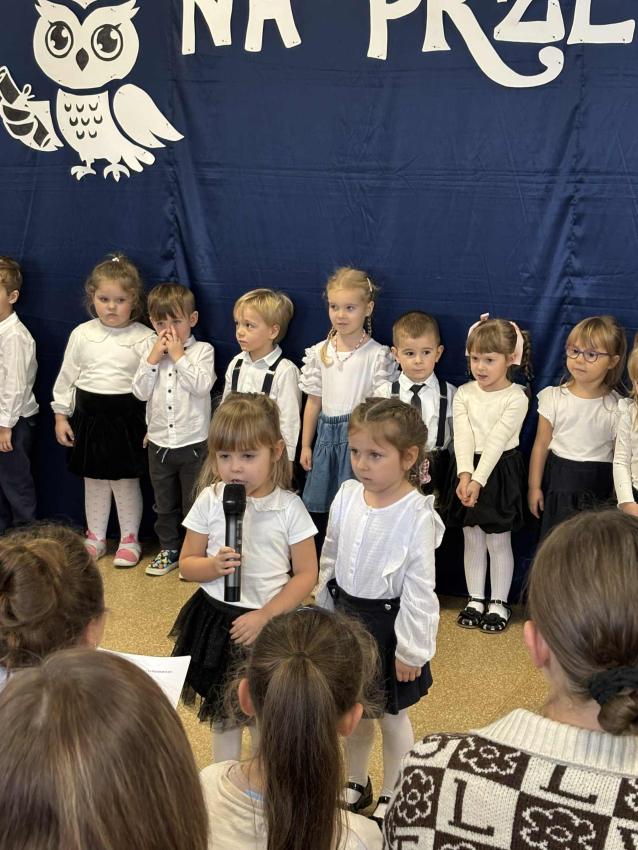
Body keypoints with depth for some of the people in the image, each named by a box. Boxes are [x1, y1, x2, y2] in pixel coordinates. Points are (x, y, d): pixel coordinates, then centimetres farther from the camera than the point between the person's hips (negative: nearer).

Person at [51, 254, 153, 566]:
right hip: (89, 415, 3)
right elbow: (67, 376, 7)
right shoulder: (82, 334, 1)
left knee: (126, 481, 6)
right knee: (94, 480, 15)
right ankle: (95, 537, 29)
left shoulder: (144, 338, -8)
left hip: (127, 419, -3)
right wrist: (61, 416, 5)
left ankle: (129, 539, 22)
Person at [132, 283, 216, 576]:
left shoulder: (202, 350, -7)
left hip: (193, 442, -4)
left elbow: (202, 386, -23)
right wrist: (153, 359, -13)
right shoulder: (150, 348, 2)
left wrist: (179, 356, -19)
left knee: (194, 503, 8)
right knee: (164, 503, 18)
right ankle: (169, 550, 33)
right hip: (159, 442, 4)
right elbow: (140, 392, -4)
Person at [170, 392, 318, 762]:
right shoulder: (210, 501, -5)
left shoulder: (289, 507, -11)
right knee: (223, 714, 17)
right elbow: (187, 564, 2)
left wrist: (264, 616, -16)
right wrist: (214, 566, -21)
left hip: (269, 621, -2)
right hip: (216, 618, 2)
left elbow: (306, 574, -7)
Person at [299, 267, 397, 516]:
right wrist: (305, 446, 12)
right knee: (320, 504, 7)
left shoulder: (377, 355, -6)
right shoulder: (320, 352, 6)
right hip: (327, 436, 4)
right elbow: (313, 402, 10)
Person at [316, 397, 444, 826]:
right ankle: (356, 784, 45)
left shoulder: (417, 516, -23)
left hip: (388, 624, -5)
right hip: (346, 614, 6)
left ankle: (391, 797, 36)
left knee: (393, 717, 15)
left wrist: (411, 650, -13)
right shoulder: (347, 495, -6)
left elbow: (420, 590, -17)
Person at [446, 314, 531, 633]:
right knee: (472, 540, 13)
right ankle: (475, 600, 25)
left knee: (498, 541, 6)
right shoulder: (463, 394, 0)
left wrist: (479, 480, -27)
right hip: (468, 471, 4)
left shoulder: (516, 398, -11)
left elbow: (496, 441, -20)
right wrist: (465, 475, -25)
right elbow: (463, 437, -11)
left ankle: (499, 603, 20)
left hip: (500, 473, -4)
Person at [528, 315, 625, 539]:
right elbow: (541, 444, 4)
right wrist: (534, 486, 5)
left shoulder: (617, 406, -6)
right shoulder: (554, 397, -2)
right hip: (559, 482, 1)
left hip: (599, 488, -1)